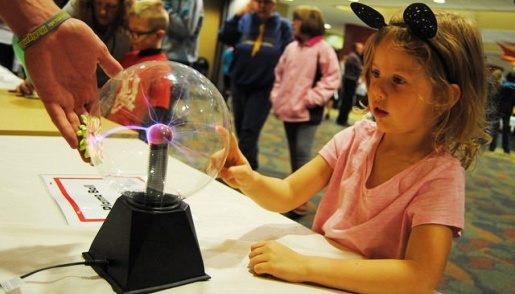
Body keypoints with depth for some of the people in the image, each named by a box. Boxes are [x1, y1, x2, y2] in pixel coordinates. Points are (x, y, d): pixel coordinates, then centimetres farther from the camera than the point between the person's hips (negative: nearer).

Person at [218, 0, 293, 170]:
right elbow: (224, 37, -6)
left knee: (249, 131, -10)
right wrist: (239, 14, -13)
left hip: (264, 88, -3)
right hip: (239, 84, 4)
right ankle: (250, 165, 28)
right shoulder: (245, 20, 4)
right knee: (240, 129, 12)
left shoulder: (283, 26, 0)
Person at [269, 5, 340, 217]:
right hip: (288, 110, 6)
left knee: (302, 154, -11)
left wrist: (312, 99, -16)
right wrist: (276, 97, 10)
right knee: (294, 153, 15)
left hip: (307, 113, -6)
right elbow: (280, 74, 19)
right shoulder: (291, 47, 10)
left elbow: (332, 79, -10)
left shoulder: (323, 49, -8)